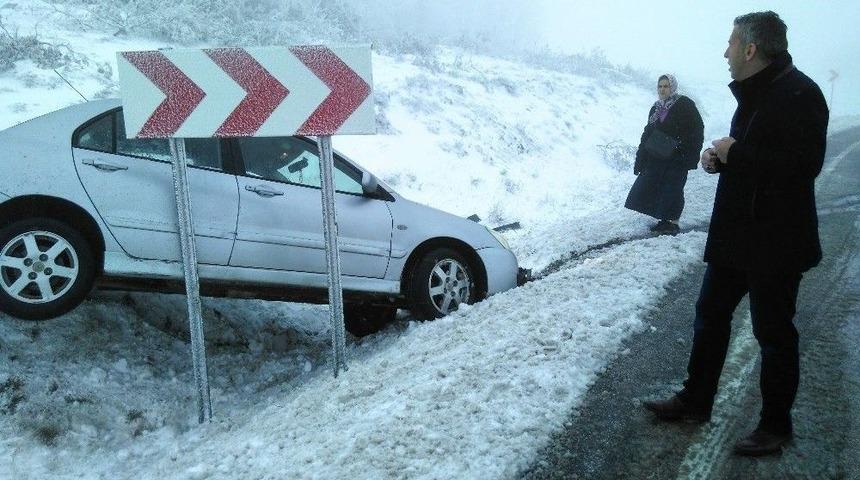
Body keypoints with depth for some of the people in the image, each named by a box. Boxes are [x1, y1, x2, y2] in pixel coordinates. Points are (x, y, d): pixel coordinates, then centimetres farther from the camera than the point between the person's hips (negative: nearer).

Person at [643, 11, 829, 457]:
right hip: (735, 233, 10)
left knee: (773, 332, 4)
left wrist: (735, 154, -20)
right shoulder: (753, 93, 13)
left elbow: (803, 165, -27)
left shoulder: (798, 94, -17)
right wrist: (720, 157, 3)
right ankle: (695, 400, 30)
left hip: (775, 241, -9)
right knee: (710, 315, 15)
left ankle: (775, 426, 22)